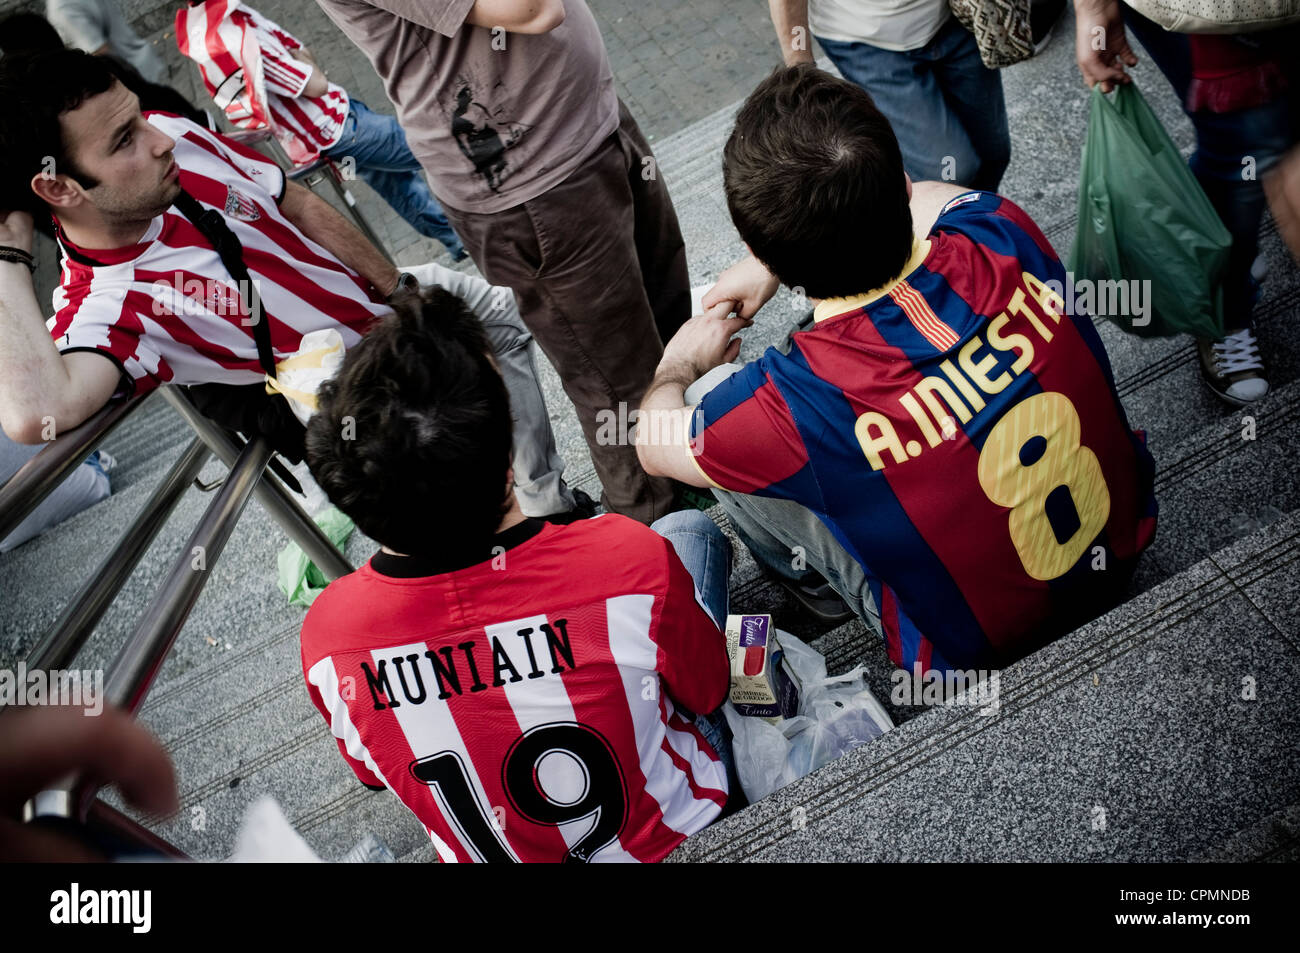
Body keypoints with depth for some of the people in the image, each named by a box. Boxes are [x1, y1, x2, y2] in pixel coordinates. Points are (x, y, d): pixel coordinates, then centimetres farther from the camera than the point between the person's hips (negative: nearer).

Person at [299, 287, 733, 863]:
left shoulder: (324, 638, -29)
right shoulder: (633, 562, -39)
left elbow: (374, 774, -6)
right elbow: (707, 691, -16)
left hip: (491, 846, 2)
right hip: (666, 826, -2)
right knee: (689, 528, 15)